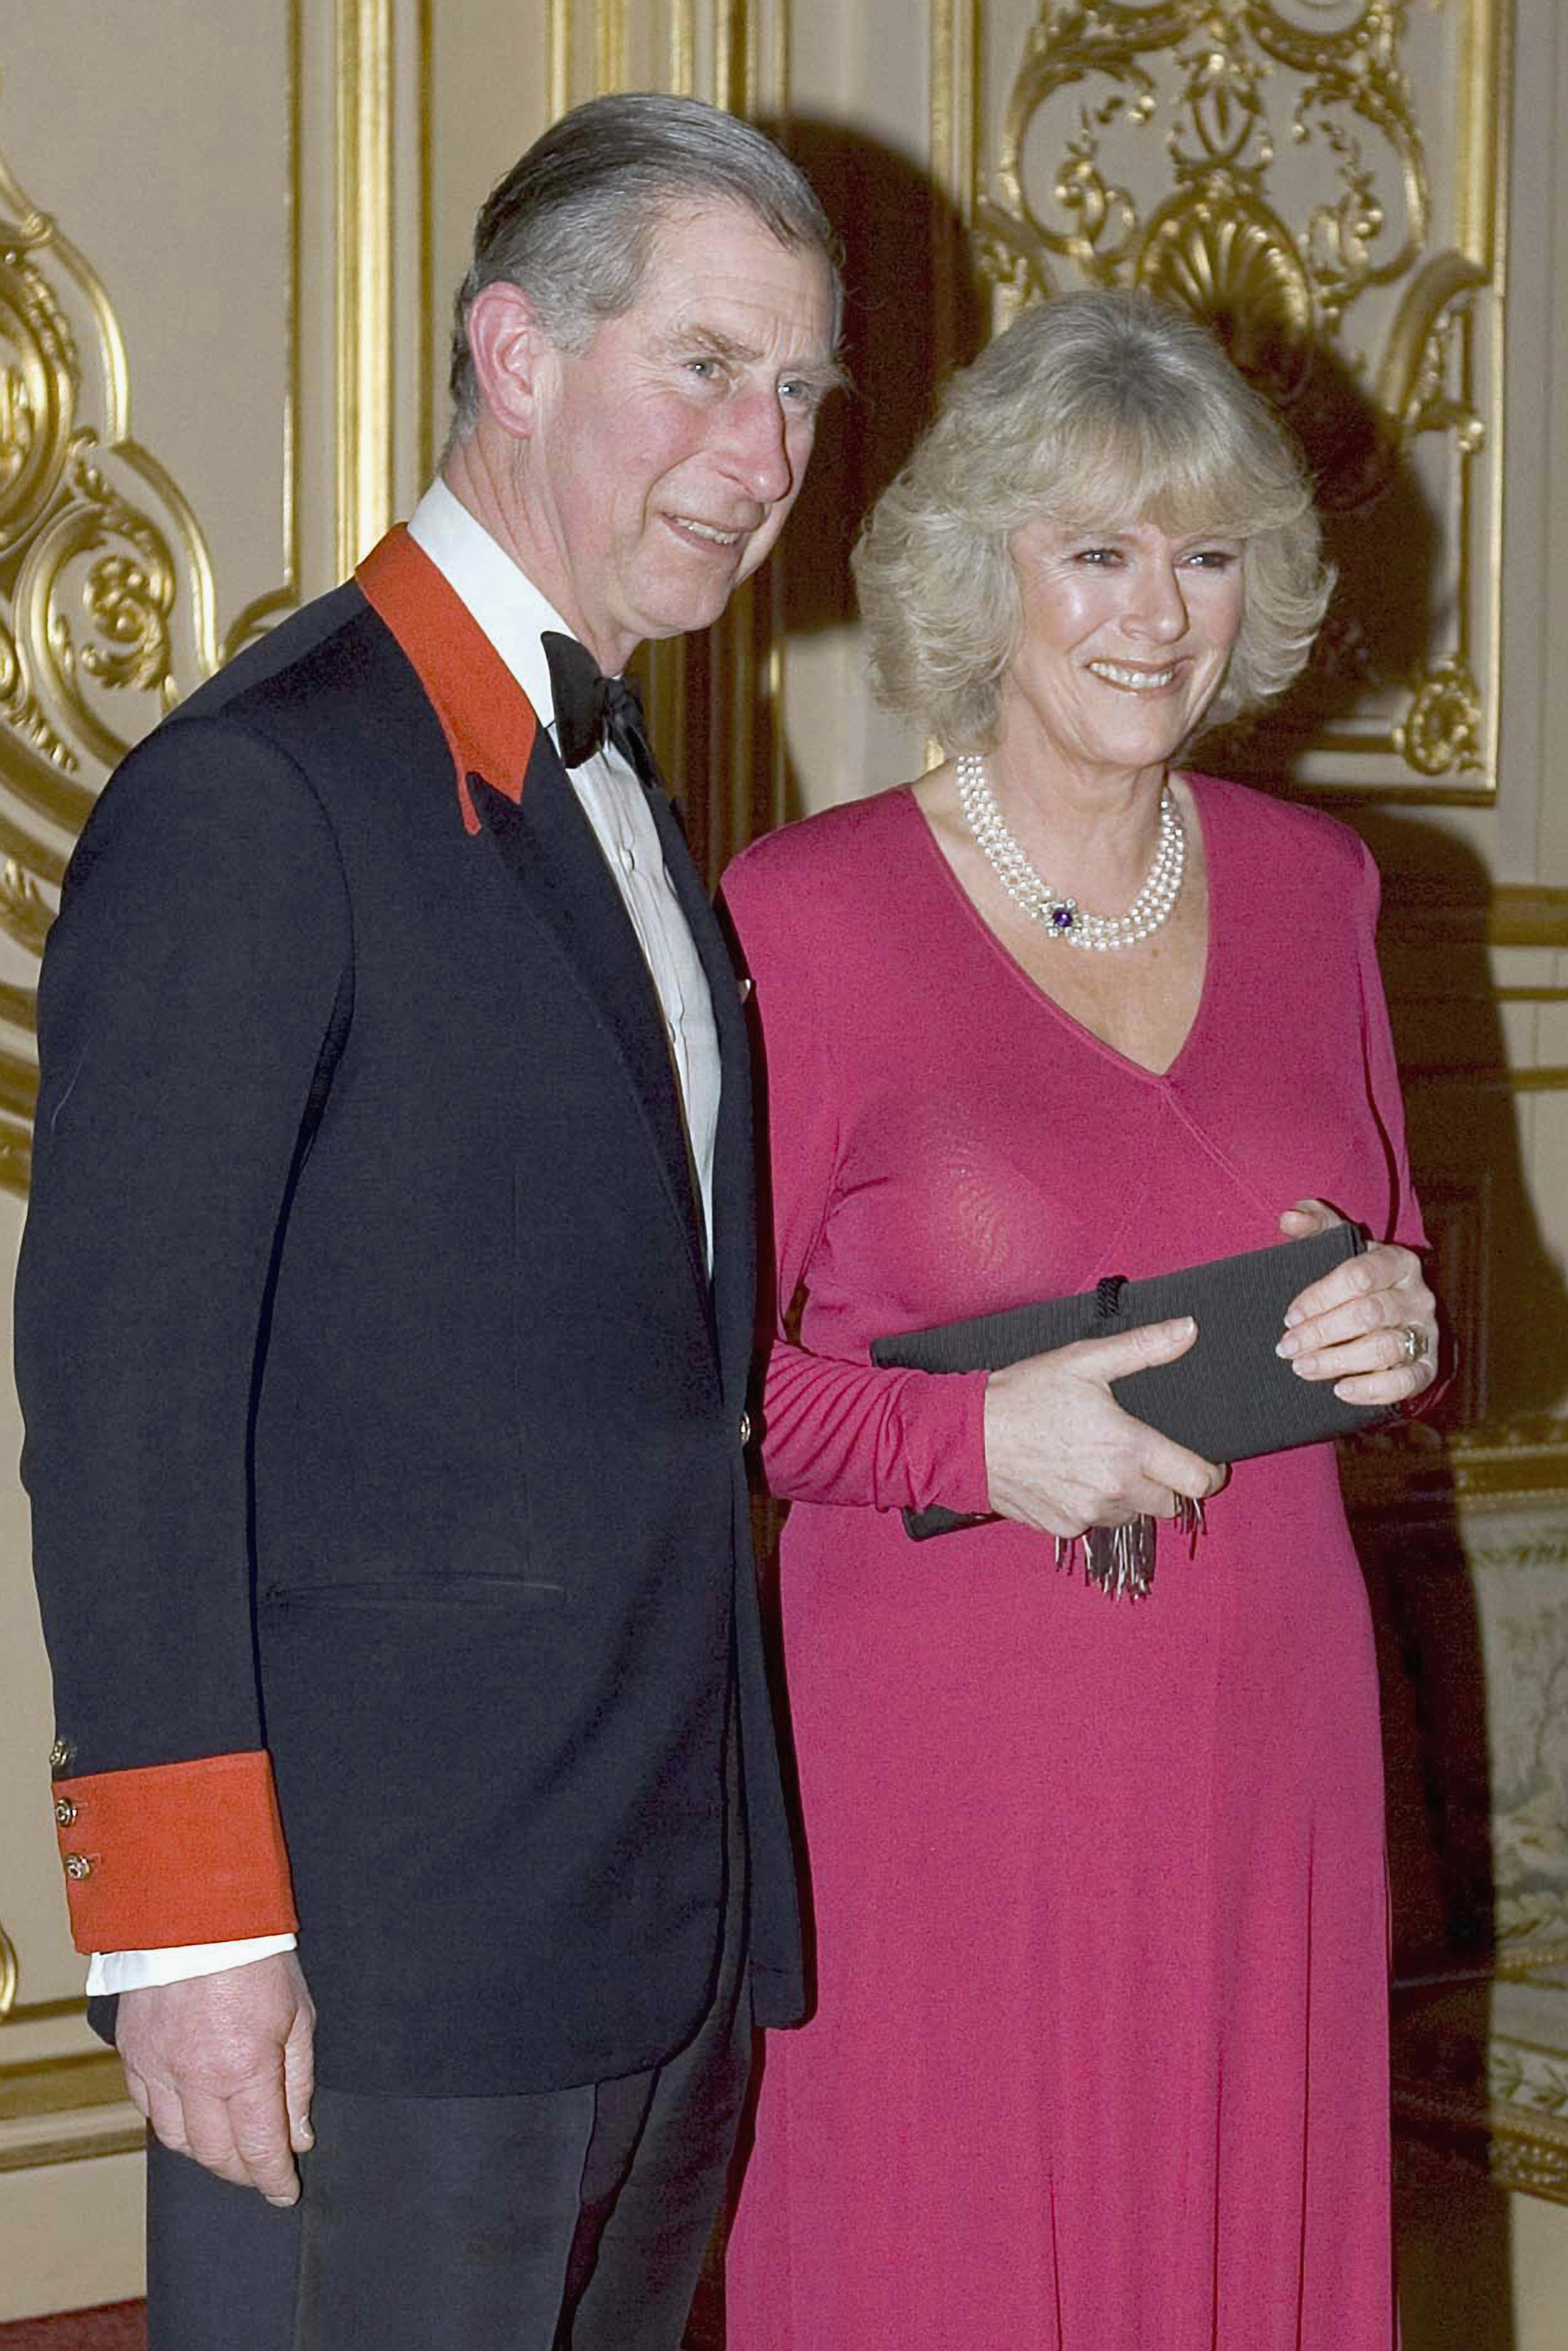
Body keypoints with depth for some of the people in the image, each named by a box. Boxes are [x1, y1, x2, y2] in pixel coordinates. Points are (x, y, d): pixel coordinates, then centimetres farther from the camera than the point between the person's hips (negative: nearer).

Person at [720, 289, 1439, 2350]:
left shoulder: (1311, 885, 7)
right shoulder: (807, 912, -7)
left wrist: (1397, 1329, -4)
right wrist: (972, 1434, -20)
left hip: (1263, 1734, 4)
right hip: (936, 1747, -4)